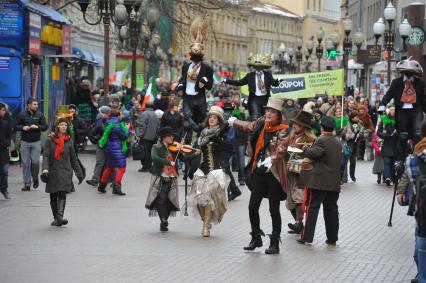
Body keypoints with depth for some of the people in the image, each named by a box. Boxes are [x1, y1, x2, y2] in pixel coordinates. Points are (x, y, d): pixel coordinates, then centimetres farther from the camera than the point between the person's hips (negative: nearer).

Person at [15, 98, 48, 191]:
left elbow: (45, 127, 4)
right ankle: (27, 184, 8)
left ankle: (35, 178, 19)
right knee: (25, 163, 1)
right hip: (25, 142, 0)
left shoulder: (39, 115, 3)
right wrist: (22, 127, -14)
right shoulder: (21, 115, 1)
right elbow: (15, 126, 4)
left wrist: (37, 127, -13)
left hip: (36, 142, 0)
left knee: (35, 162, -8)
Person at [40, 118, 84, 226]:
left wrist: (79, 173, 16)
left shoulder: (69, 141, 9)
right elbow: (45, 156, -3)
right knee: (53, 196, 6)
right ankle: (56, 218, 17)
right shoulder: (50, 140, 3)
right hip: (52, 172, 0)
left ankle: (60, 216, -25)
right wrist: (45, 170, -17)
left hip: (65, 172, 0)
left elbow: (73, 159, 15)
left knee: (62, 194, -16)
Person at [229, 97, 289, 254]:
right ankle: (256, 238, 20)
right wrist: (234, 122, 41)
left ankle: (275, 243, 9)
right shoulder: (261, 124, 6)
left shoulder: (283, 130, -10)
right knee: (253, 206, 5)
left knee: (274, 210, 0)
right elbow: (248, 126, 28)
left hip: (274, 173, -5)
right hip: (258, 171, 5)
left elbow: (281, 148, -24)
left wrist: (271, 159, -40)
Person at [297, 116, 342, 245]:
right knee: (331, 209, 9)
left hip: (319, 181, -7)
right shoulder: (338, 143, 15)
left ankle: (307, 237, -6)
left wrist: (304, 150, -7)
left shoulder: (321, 140, -10)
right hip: (334, 182, 7)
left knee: (312, 208, -5)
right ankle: (332, 238, 11)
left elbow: (315, 153, -24)